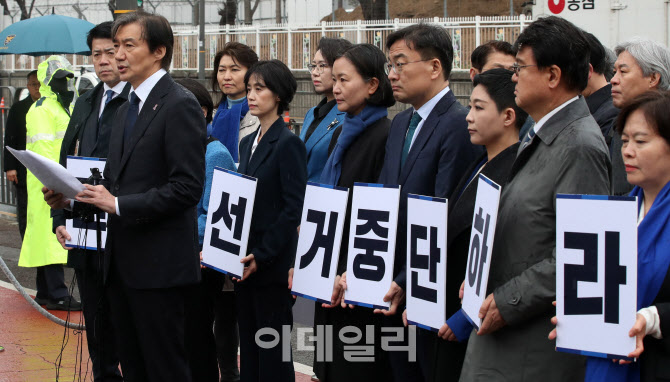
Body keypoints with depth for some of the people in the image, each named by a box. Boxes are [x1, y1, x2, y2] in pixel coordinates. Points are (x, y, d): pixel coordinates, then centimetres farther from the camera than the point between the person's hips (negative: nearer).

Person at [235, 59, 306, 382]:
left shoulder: (288, 144, -10)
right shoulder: (248, 143, 14)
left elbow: (293, 209, -15)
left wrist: (262, 255, -19)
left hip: (272, 267, -8)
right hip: (246, 264, 8)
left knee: (273, 354, -1)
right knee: (248, 346, 11)